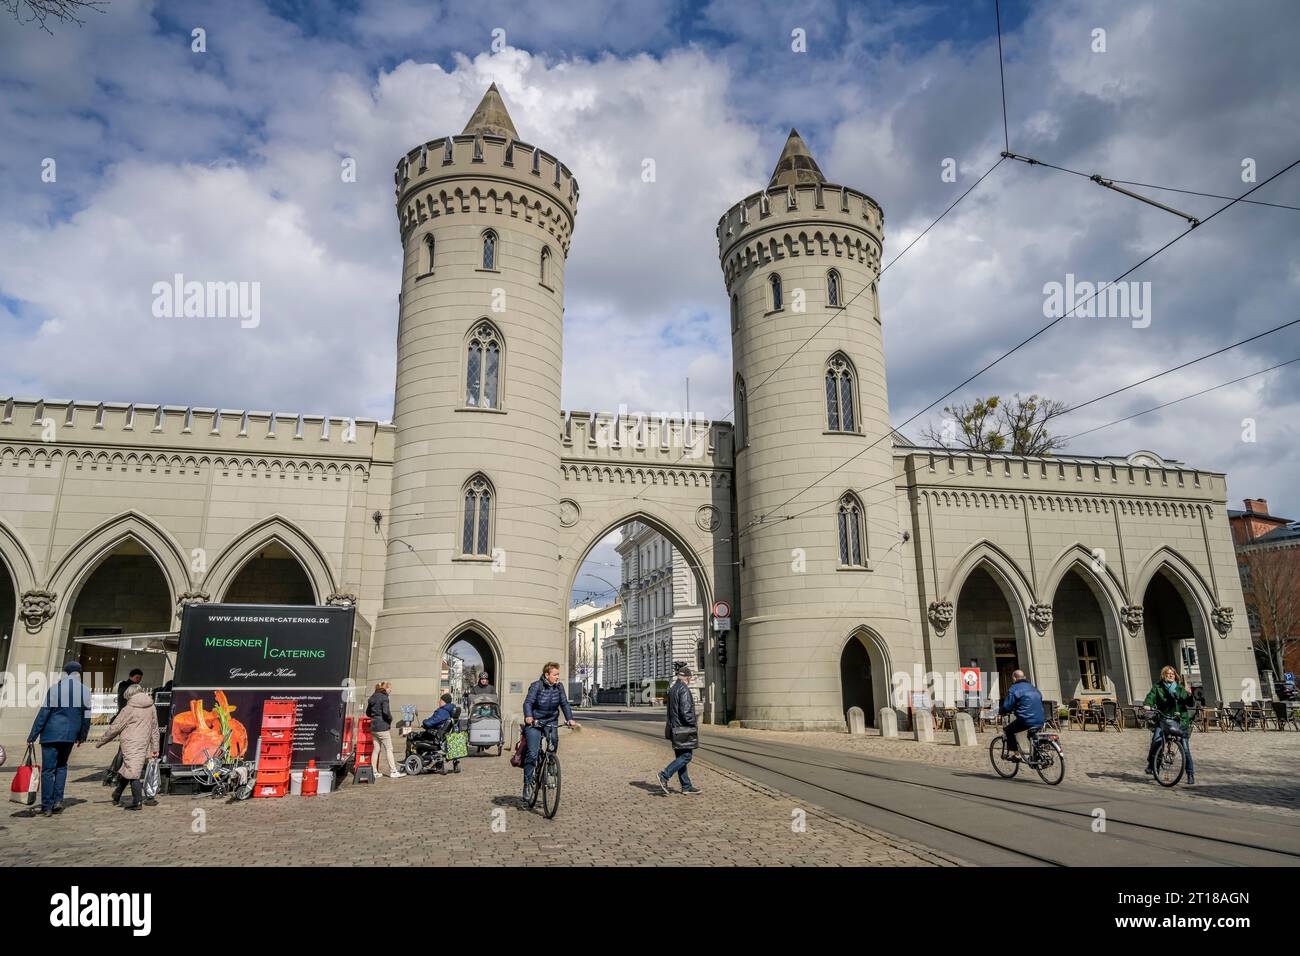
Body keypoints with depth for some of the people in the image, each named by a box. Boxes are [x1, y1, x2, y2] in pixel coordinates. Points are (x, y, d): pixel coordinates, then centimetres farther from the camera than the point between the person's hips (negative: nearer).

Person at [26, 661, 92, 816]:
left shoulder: (55, 689, -8)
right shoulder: (85, 691, 1)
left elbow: (43, 713, -8)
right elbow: (86, 716, 6)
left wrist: (32, 736, -2)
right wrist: (82, 736, 17)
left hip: (51, 734, -3)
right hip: (70, 736, 3)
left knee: (48, 770, 2)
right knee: (62, 766, 18)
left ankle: (47, 806, 2)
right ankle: (58, 801, 9)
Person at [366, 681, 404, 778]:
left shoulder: (372, 697, 12)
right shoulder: (384, 697, -13)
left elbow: (368, 713, 19)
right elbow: (386, 712, -22)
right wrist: (390, 719, -5)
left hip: (373, 727, 8)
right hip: (383, 727, -8)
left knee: (376, 749, 13)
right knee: (389, 749, -1)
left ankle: (374, 771, 15)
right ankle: (393, 771, 1)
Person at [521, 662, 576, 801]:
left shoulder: (559, 687, 0)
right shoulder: (536, 686, -14)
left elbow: (564, 703, -1)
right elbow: (528, 702, -22)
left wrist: (570, 719, -16)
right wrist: (528, 717, -40)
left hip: (551, 722, 4)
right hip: (534, 723, -4)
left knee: (554, 742, -18)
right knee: (532, 753, -12)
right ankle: (527, 784, 0)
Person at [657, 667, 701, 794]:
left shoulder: (672, 689, 14)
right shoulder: (684, 690, -15)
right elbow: (685, 711, -22)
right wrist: (694, 724, -10)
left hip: (675, 729, 10)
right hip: (683, 729, -10)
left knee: (681, 757, 10)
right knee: (686, 756, -7)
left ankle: (686, 786, 14)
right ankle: (664, 775, -13)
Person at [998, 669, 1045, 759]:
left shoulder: (1014, 689, -2)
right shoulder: (1033, 688, 21)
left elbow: (1007, 706, -7)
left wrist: (1000, 711, 14)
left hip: (1026, 721, -7)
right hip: (1041, 721, 7)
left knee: (1008, 730, 11)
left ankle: (1014, 753, 3)